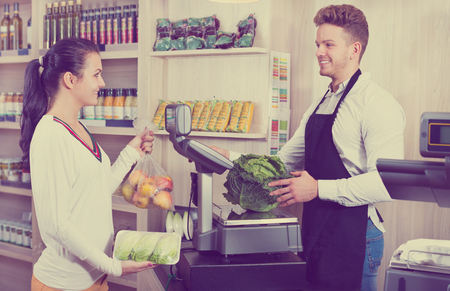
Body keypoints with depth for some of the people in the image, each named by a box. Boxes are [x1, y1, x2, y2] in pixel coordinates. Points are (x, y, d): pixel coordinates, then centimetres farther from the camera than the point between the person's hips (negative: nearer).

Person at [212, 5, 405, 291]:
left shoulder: (377, 104, -13)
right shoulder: (320, 105, 14)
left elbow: (388, 181, -22)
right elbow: (286, 159, 16)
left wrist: (318, 188, -23)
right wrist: (232, 158, 6)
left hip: (353, 240, -8)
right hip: (315, 235, 8)